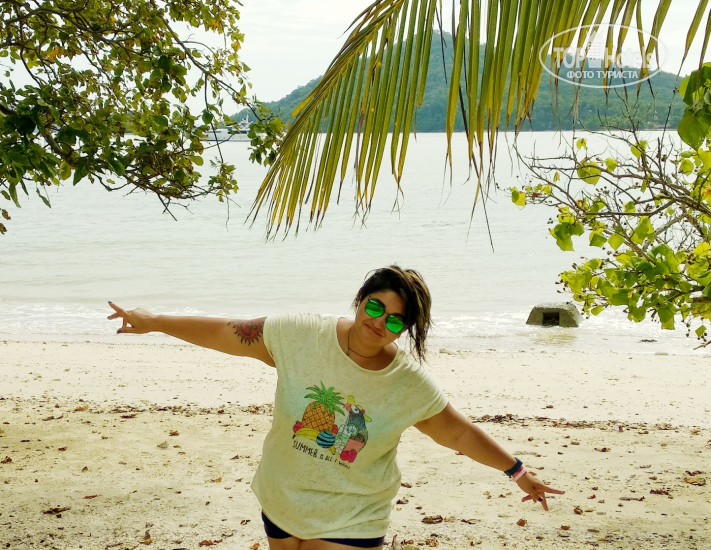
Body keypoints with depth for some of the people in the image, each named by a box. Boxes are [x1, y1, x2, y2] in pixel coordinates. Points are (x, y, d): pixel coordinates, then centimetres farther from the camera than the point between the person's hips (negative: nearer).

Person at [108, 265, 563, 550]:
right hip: (282, 505, 2)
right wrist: (154, 321, -2)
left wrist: (518, 471, 2)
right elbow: (228, 334, -7)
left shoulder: (411, 384, -14)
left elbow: (460, 432, -2)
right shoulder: (301, 336, -15)